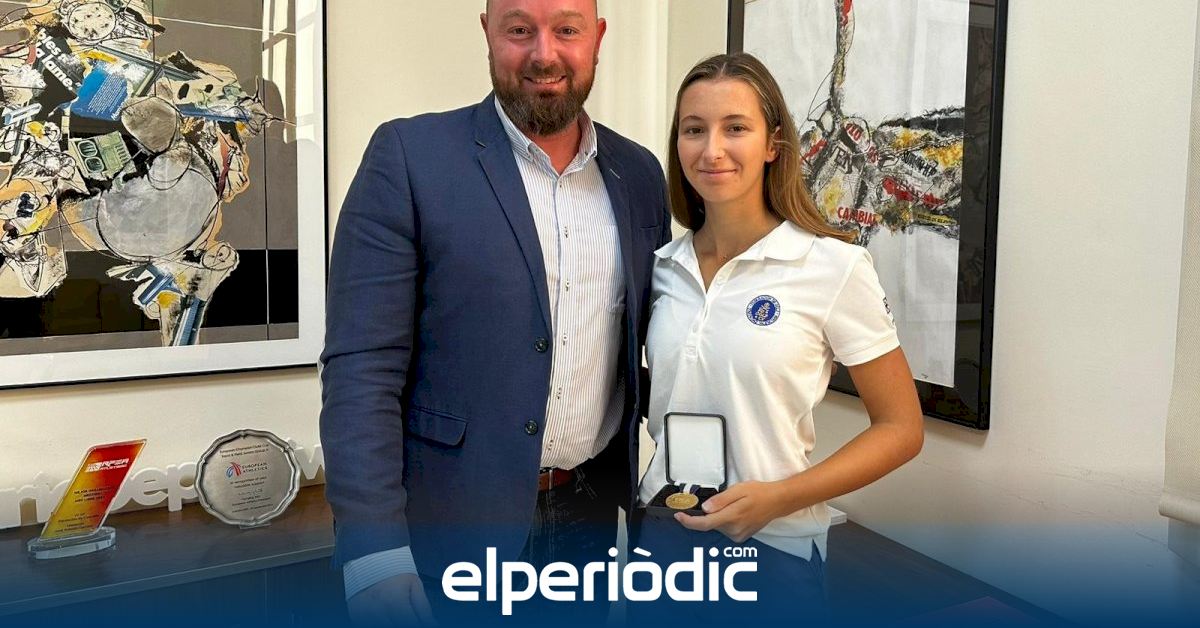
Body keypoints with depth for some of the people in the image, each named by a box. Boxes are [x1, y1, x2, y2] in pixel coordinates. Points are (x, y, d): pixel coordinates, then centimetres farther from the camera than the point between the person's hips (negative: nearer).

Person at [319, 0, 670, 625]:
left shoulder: (640, 174, 4)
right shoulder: (409, 155, -10)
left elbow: (655, 345, 10)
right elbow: (362, 369, -13)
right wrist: (375, 554, -19)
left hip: (588, 516, 4)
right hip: (450, 522, -4)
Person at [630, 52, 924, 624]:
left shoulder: (834, 266, -12)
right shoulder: (663, 267, 1)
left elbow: (900, 429, -7)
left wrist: (779, 497, -18)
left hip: (773, 549, -3)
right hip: (660, 534, 4)